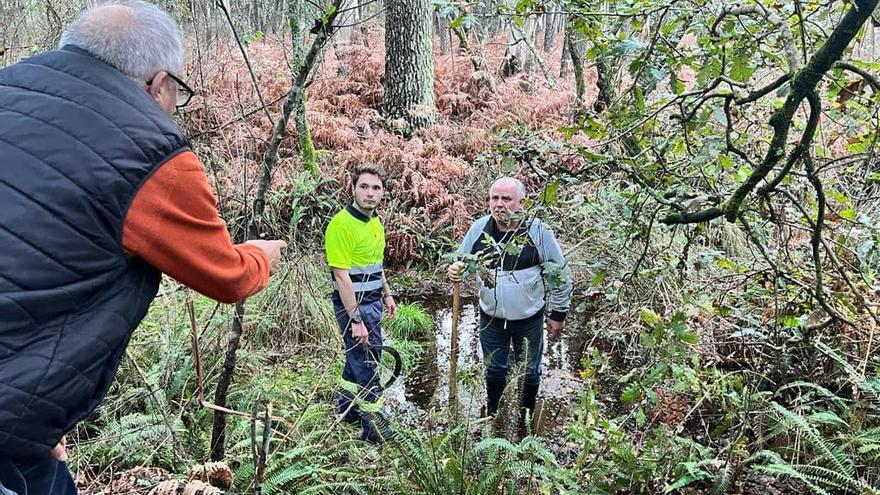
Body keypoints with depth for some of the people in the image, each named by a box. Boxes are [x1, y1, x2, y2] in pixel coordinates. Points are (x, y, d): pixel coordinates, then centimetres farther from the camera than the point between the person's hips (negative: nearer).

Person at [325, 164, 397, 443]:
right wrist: (355, 320, -24)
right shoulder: (342, 225, -21)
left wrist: (387, 294, 20)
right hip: (353, 304, -9)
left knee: (359, 356, 20)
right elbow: (341, 277, -23)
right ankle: (373, 427, 13)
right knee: (365, 363, 0)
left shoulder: (375, 222, 7)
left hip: (373, 301, 9)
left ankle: (347, 409, 37)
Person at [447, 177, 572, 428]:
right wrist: (454, 271, -21)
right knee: (494, 369, 22)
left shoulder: (539, 232, -18)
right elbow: (462, 262, 3)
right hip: (491, 318, 2)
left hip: (529, 320, -2)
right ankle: (492, 414, 45)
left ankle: (527, 417, 42)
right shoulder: (479, 228, -10)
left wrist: (558, 313, -3)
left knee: (529, 371, 18)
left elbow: (560, 275, -8)